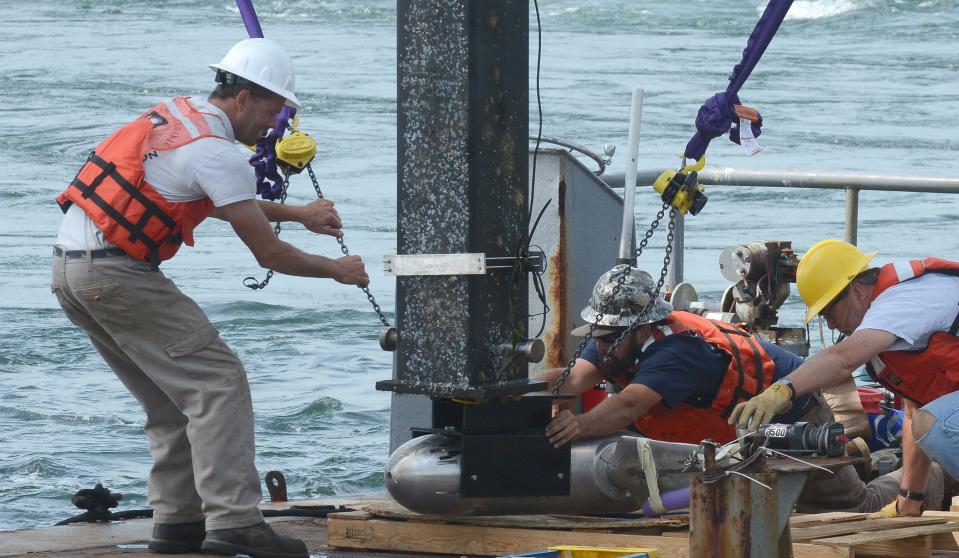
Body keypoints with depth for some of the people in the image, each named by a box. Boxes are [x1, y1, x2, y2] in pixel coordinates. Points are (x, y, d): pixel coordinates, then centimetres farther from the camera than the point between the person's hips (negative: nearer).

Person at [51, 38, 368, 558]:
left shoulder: (179, 114, 16)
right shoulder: (217, 153, -12)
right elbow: (269, 253, -6)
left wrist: (299, 213, 34)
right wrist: (337, 270, 10)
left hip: (69, 270, 10)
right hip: (117, 275, -10)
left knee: (172, 395, 17)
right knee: (218, 383, -8)